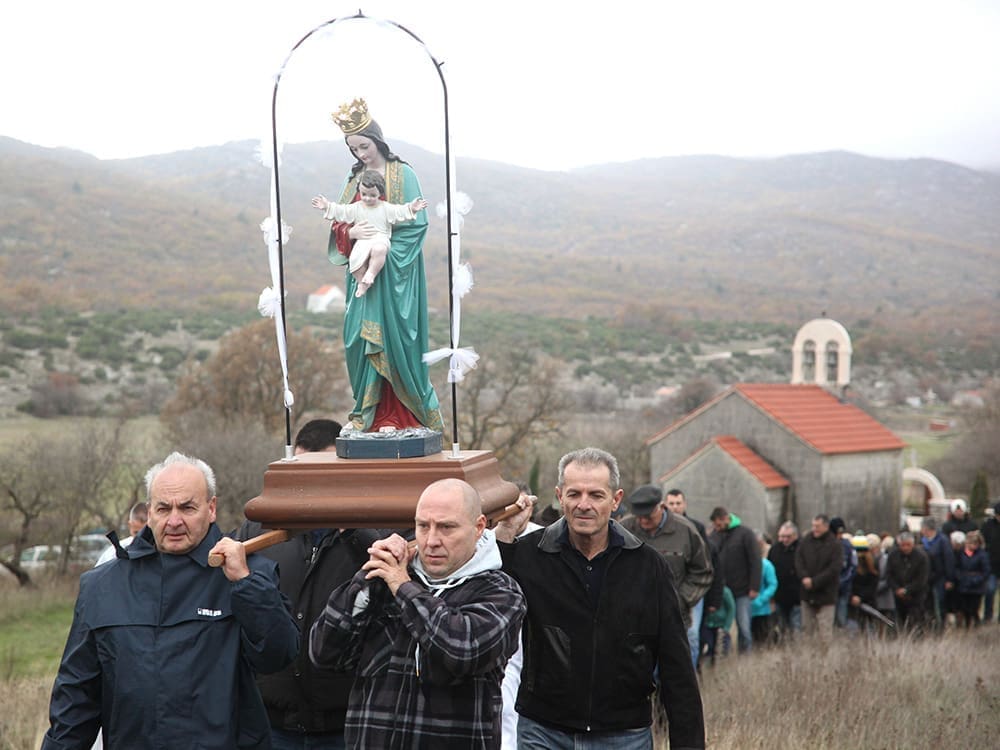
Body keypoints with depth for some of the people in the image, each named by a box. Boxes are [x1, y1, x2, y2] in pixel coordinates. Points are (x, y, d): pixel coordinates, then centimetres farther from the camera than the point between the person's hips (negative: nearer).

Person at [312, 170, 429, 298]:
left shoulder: (386, 208, 7)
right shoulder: (356, 208, 13)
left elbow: (400, 212, -1)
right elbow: (340, 211, 10)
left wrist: (411, 209, -17)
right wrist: (327, 207, -1)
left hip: (380, 239, -2)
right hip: (362, 241, 2)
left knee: (379, 250, -40)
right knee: (355, 260, -27)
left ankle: (370, 274, -27)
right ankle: (362, 282, -8)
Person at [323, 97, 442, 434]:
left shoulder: (403, 175, -3)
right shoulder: (354, 178, 13)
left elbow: (416, 224, -8)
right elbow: (337, 223, 10)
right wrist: (351, 232, -13)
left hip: (394, 273, -5)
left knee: (394, 339, -6)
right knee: (361, 339, 1)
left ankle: (398, 414, 0)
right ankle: (370, 412, 7)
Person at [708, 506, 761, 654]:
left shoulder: (745, 534, -4)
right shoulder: (714, 536, 8)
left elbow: (755, 561, -7)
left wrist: (754, 587, -12)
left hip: (741, 591, -4)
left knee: (743, 625, -1)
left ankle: (745, 652, 9)